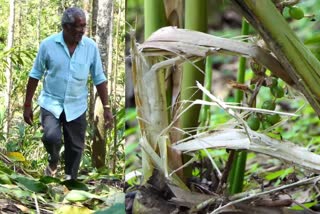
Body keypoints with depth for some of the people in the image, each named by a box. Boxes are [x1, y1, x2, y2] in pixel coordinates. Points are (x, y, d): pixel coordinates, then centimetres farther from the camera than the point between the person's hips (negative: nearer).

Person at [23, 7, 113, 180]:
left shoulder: (91, 47, -6)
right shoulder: (48, 45, -10)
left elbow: (99, 79, 1)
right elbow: (35, 75, -1)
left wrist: (106, 107, -2)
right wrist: (27, 105, -1)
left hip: (76, 106, 2)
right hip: (51, 102, -2)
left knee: (75, 147, 6)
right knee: (52, 137, -24)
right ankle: (53, 162, 9)